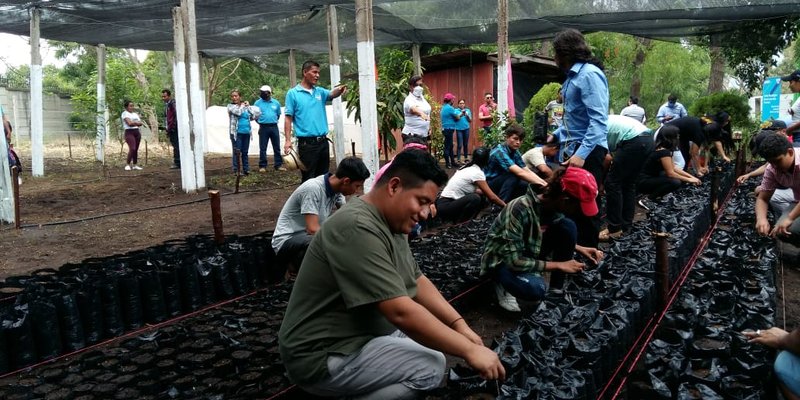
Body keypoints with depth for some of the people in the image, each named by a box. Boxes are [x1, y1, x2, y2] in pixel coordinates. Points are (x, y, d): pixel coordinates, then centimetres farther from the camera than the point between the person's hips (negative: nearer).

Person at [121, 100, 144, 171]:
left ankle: (135, 165, 9)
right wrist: (137, 123, -1)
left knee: (136, 149, 4)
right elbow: (129, 123, -14)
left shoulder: (135, 114, 21)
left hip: (137, 132, 7)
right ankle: (127, 164, -10)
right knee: (132, 149, -18)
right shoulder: (125, 113, 0)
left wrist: (133, 123, -7)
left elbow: (140, 123, 9)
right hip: (129, 132, -7)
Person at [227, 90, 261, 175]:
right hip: (236, 133, -4)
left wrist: (248, 106, 5)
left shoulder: (245, 106, 13)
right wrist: (242, 106, 1)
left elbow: (254, 116, 8)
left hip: (246, 132, 4)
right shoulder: (230, 106, 2)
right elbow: (238, 112, -16)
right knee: (237, 152, -3)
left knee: (245, 152, 8)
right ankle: (236, 170, 2)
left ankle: (246, 169, 14)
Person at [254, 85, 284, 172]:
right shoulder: (258, 103, -1)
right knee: (262, 148, 2)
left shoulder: (276, 103, 4)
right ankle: (262, 166, 8)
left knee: (277, 147, 5)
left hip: (274, 127, 2)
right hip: (263, 128, -2)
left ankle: (278, 165, 12)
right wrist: (261, 122, 13)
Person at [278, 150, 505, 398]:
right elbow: (401, 312, -31)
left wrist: (460, 325, -3)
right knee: (430, 367, -19)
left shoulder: (390, 222, 6)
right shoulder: (358, 228, -27)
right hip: (322, 357, -10)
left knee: (436, 326, 12)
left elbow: (417, 281, 10)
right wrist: (469, 350, -25)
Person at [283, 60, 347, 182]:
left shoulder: (320, 91, 12)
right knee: (308, 178, -1)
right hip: (306, 143, -5)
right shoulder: (293, 93, -1)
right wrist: (288, 140, -13)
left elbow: (332, 94, -7)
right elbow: (288, 118, -4)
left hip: (323, 141, 5)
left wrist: (339, 90, -32)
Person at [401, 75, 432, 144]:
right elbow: (413, 109, -38)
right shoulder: (409, 100, -15)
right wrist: (421, 113, -58)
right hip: (411, 135, -8)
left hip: (423, 134, 8)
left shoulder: (422, 98, 11)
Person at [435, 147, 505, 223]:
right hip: (445, 207, -9)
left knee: (482, 197, 9)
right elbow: (492, 197, -9)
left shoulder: (467, 168, 11)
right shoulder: (477, 172, -14)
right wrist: (505, 206, 5)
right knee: (475, 198, -29)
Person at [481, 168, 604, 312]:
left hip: (528, 252, 7)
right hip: (501, 261, -7)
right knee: (535, 289, -36)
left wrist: (580, 248, -6)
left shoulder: (553, 205, -12)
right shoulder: (520, 209, -34)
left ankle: (556, 289, -3)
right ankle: (504, 283, -2)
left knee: (568, 227, -15)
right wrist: (559, 265, -26)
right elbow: (514, 261, -33)